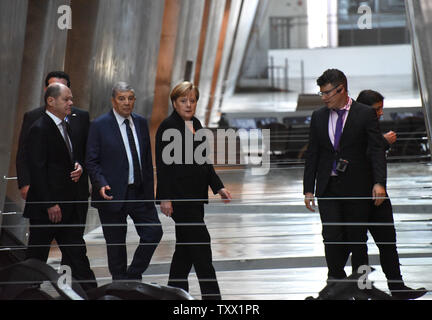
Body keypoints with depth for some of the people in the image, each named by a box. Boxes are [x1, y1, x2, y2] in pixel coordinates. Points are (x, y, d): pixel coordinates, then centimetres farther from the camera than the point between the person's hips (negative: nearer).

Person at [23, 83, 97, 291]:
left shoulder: (65, 127, 14)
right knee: (37, 256, 1)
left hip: (66, 205, 9)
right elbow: (37, 170, -18)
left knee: (77, 252, 9)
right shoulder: (40, 129, -13)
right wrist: (49, 204, -20)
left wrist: (78, 167, 3)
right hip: (46, 207, -9)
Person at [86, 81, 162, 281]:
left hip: (140, 193, 5)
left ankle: (134, 275, 16)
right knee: (116, 244, 4)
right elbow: (91, 161, -7)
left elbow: (147, 159, 14)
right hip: (113, 194, -4)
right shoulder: (99, 125, -6)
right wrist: (101, 185, -22)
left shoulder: (141, 123, 9)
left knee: (154, 232, -2)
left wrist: (150, 190, 10)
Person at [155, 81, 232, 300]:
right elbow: (163, 165, -13)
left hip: (195, 196, 8)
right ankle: (211, 295, -4)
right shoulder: (168, 127, -10)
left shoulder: (196, 124, 14)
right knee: (200, 243, -8)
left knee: (185, 247, 12)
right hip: (179, 196, -8)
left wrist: (218, 187, 14)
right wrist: (164, 198, -18)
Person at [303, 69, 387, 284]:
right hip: (328, 188, 2)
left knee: (357, 238, 4)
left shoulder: (365, 114, -2)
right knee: (332, 236, -5)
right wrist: (308, 189, 7)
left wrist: (379, 182, -19)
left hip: (356, 187, -2)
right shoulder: (318, 117, 9)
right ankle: (336, 277, 14)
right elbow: (312, 155, 11)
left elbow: (376, 151, -7)